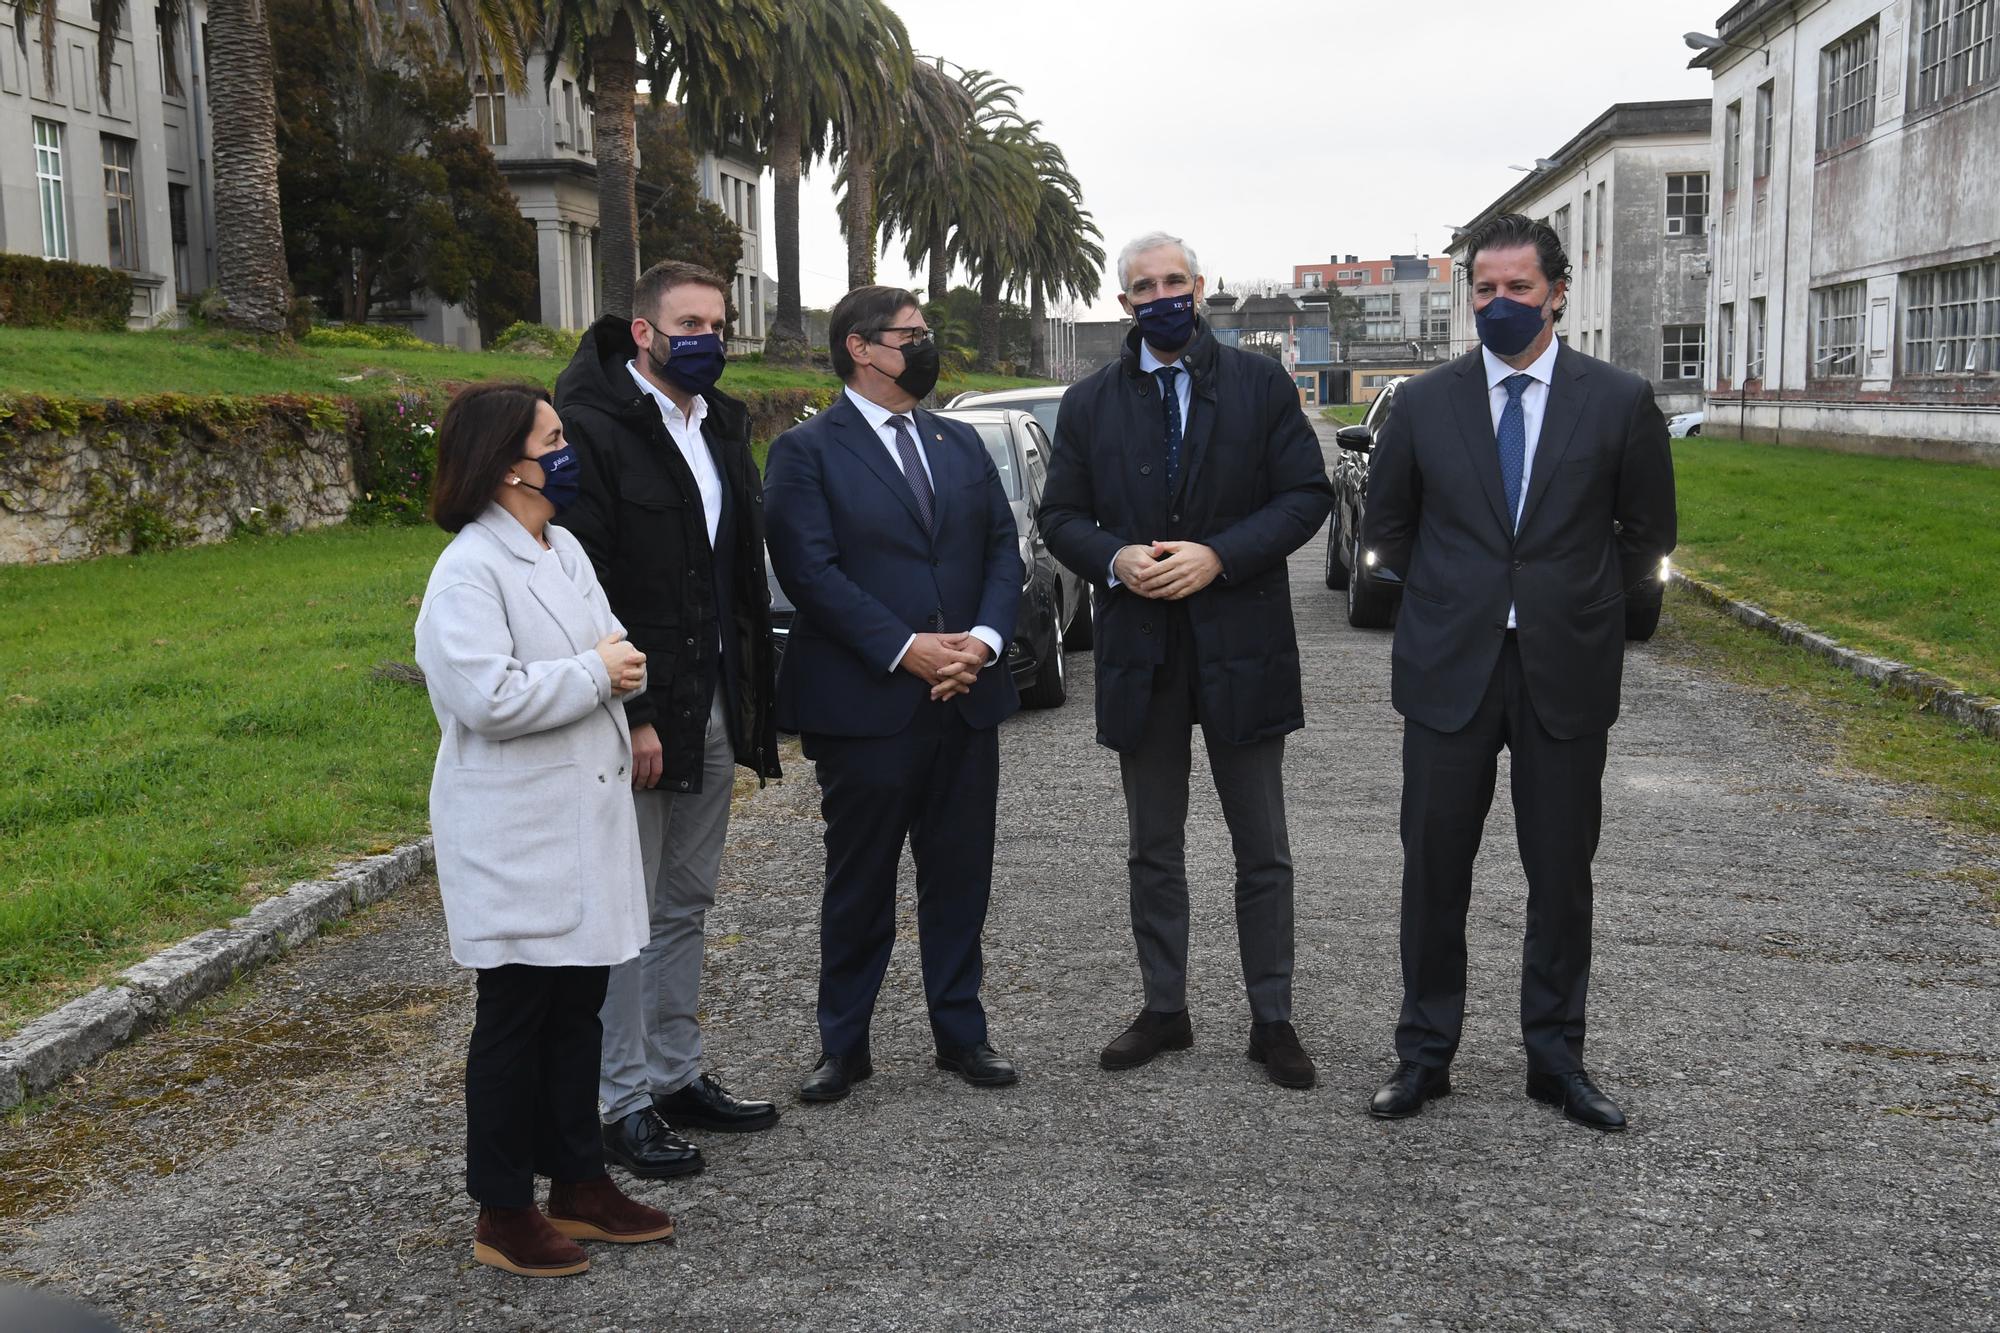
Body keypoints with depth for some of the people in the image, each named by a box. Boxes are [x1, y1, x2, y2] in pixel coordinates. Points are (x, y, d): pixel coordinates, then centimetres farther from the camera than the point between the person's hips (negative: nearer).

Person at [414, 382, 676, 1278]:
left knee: (578, 1010, 14)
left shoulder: (565, 552, 11)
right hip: (516, 842, -8)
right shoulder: (469, 571, -16)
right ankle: (502, 1211, 15)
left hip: (585, 825, 8)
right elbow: (489, 698, -26)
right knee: (515, 1019, 3)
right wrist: (594, 673, -16)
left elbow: (614, 649, 17)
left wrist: (624, 664, -6)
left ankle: (578, 1184, 27)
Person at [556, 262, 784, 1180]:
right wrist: (630, 714, -21)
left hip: (714, 709, 8)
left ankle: (677, 1076, 28)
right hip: (633, 715, -8)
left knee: (687, 906, 16)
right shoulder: (592, 428, -13)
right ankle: (622, 1103, 13)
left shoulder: (721, 425, 13)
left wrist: (752, 701, 12)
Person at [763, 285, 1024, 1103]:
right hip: (865, 705, -5)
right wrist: (905, 650, -18)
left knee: (960, 878, 11)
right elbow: (811, 571, -13)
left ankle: (961, 1032, 25)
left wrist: (985, 638, -7)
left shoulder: (960, 444, 15)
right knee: (859, 885, 7)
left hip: (966, 699, 5)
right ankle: (843, 1047, 20)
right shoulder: (806, 451, -4)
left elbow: (1002, 547, 10)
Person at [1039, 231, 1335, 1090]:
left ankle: (1272, 1020, 17)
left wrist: (1219, 556, -16)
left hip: (1242, 646, -2)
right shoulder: (1089, 405, 7)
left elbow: (1308, 495, -4)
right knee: (1154, 850, 12)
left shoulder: (1261, 384, 1)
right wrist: (1115, 559, -14)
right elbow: (1061, 516, 7)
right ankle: (1165, 1010, 25)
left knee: (1262, 851, 6)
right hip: (1140, 654, 2)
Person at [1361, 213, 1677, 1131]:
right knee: (1434, 869, 4)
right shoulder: (1425, 402, 2)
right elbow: (1386, 528, 13)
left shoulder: (1618, 401, 0)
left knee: (1562, 873, 8)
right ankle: (1424, 1056, 17)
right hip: (1449, 670, 1)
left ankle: (1556, 1060, 22)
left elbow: (1647, 534, 9)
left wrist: (1572, 603, 10)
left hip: (1566, 672, 0)